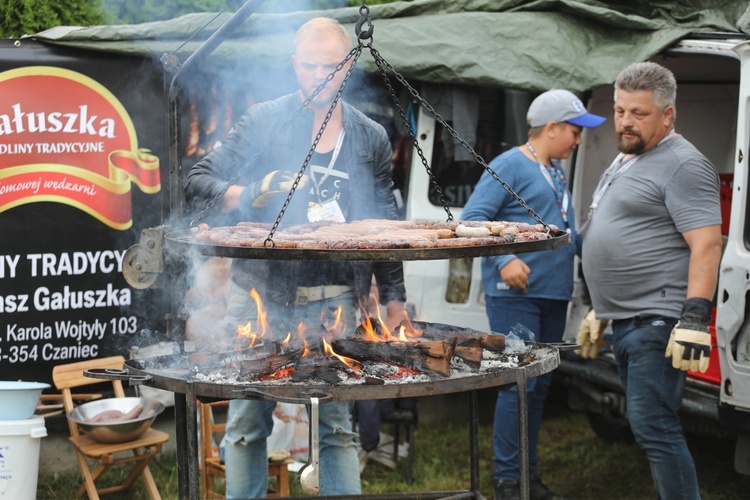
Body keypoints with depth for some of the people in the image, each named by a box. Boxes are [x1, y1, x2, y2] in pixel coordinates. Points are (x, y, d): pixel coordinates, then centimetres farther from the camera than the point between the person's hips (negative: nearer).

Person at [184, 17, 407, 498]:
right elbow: (199, 179, -1)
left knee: (338, 425, 7)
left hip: (334, 301, 1)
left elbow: (385, 223, 14)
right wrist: (238, 195, -22)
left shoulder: (370, 138, 9)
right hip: (261, 295, -1)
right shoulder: (263, 121, 2)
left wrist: (393, 294, 9)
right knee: (248, 423, 5)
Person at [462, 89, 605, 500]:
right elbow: (472, 218, -15)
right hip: (516, 294, -9)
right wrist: (504, 260, -24)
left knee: (540, 387, 13)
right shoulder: (509, 165, -7)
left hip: (554, 296, 9)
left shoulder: (556, 173, 19)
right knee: (519, 385, -9)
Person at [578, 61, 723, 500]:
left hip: (659, 323, -10)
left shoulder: (682, 164, -12)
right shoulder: (624, 160, 18)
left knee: (653, 426, -11)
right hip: (628, 321, 10)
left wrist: (694, 319, -27)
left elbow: (706, 245, -20)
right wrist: (600, 311, 26)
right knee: (650, 424, 15)